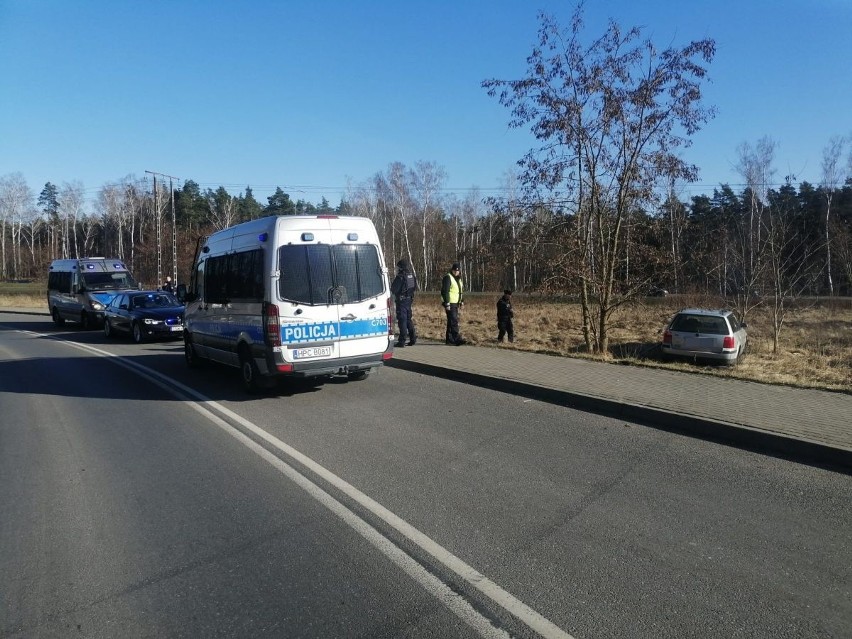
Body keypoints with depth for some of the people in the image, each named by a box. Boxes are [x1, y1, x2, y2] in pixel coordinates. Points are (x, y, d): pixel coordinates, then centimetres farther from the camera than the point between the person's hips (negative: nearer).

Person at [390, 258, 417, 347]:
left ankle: (402, 341, -3)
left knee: (402, 320, -4)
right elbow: (415, 287, 17)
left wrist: (392, 285, 4)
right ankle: (413, 338, 18)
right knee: (408, 319, 17)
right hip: (409, 300, 8)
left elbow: (394, 289, -16)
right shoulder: (412, 276, 9)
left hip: (402, 300, -8)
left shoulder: (400, 277, -16)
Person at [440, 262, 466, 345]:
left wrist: (462, 301, 19)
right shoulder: (448, 278, -11)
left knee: (451, 321, 13)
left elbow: (461, 291, 26)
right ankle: (457, 339, -17)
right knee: (454, 321, -14)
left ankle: (449, 339, 20)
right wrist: (447, 304, -23)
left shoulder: (459, 279, 16)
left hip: (456, 303, 9)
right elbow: (445, 291, -18)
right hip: (450, 303, -9)